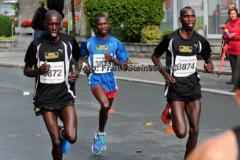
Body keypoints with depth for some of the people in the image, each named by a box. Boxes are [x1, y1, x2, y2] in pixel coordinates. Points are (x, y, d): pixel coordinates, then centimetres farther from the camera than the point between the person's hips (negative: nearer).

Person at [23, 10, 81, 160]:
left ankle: (63, 132, 21)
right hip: (45, 98, 0)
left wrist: (77, 71, 1)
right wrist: (38, 71, -14)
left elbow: (78, 57, 21)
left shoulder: (69, 42, -1)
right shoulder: (36, 44, -2)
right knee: (56, 142, -6)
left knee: (72, 137, -16)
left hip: (65, 95, 0)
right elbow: (26, 70, 7)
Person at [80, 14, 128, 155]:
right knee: (105, 105, -26)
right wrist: (84, 67, -4)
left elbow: (125, 66, 0)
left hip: (110, 80, 3)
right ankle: (101, 134, -5)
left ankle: (100, 134, 43)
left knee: (106, 109, 17)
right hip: (96, 79, -3)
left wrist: (113, 59, -17)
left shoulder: (116, 43, 0)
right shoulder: (89, 43, -1)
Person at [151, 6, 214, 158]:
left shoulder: (200, 41, 2)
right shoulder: (170, 39, -8)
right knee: (181, 133, -9)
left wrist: (209, 66, -8)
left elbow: (208, 59, 17)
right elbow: (155, 56, 4)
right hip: (176, 88, -3)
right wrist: (164, 73, -10)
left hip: (193, 88, 4)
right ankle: (171, 113, 26)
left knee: (194, 130, 1)